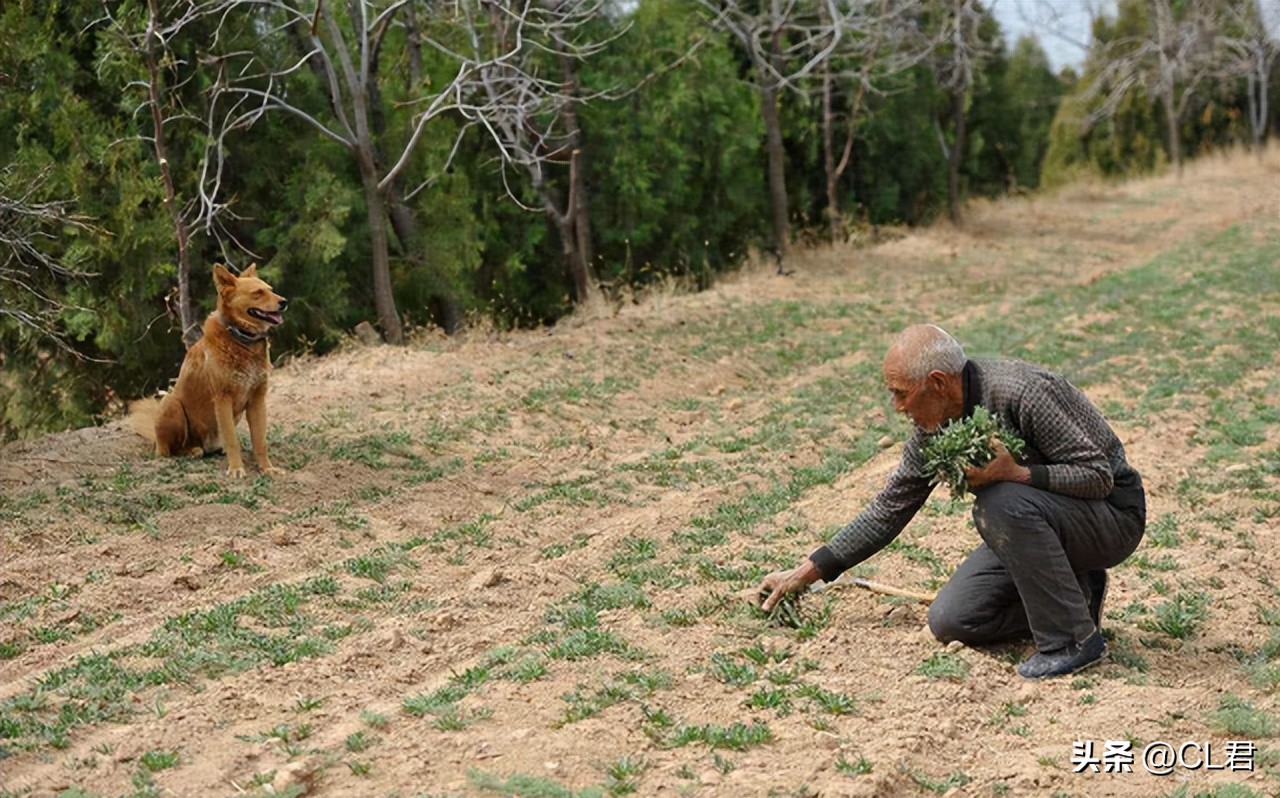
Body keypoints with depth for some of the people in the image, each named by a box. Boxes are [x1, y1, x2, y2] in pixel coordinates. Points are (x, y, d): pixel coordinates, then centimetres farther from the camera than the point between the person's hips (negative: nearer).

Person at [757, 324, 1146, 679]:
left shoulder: (1020, 393, -29)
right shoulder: (935, 425, -5)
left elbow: (1099, 474, -25)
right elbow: (891, 507, 4)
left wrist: (1017, 473, -39)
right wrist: (808, 571, 2)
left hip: (1113, 515, -7)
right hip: (1028, 520, 7)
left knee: (1003, 501, -36)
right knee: (950, 621, -5)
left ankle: (1074, 638, -21)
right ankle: (1074, 594, 10)